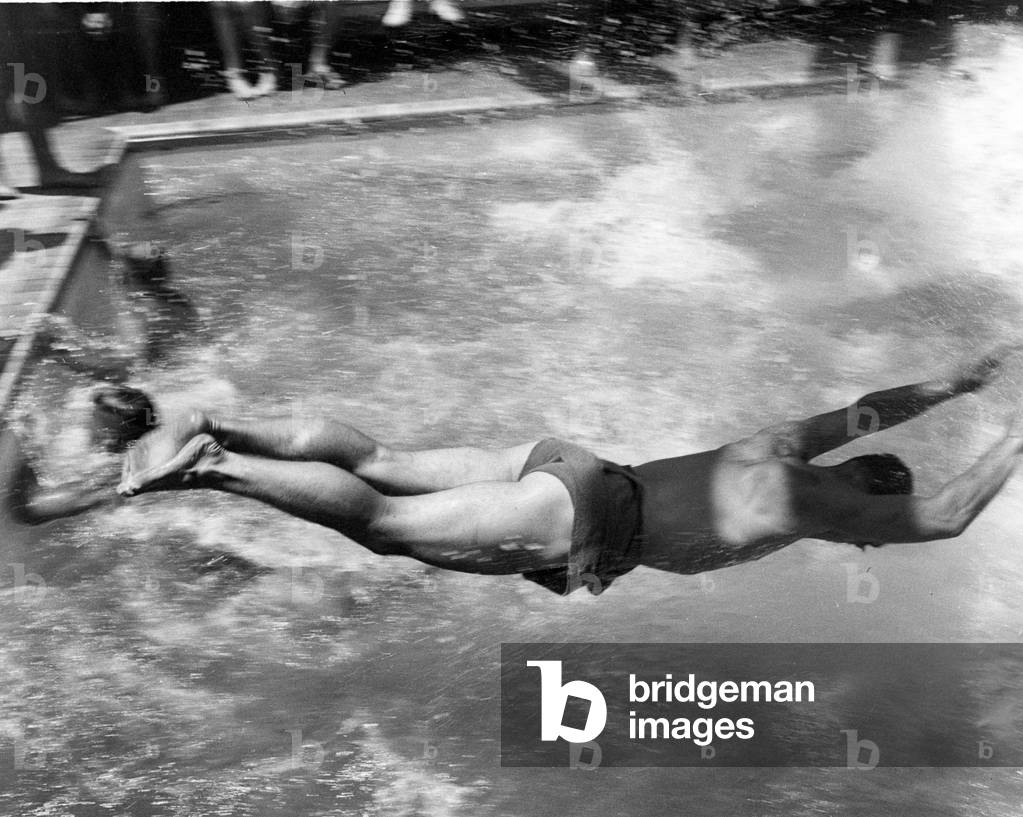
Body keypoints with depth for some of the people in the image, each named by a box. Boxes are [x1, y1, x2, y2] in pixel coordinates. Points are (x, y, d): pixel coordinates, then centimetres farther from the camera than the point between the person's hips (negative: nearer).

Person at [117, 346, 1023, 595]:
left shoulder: (783, 445, 20)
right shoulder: (820, 499, 0)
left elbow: (867, 410, 38)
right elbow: (945, 517, -1)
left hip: (568, 469, 8)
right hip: (574, 521, -8)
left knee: (376, 462, 5)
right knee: (381, 523, -9)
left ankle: (213, 429, -1)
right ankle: (212, 466, -16)